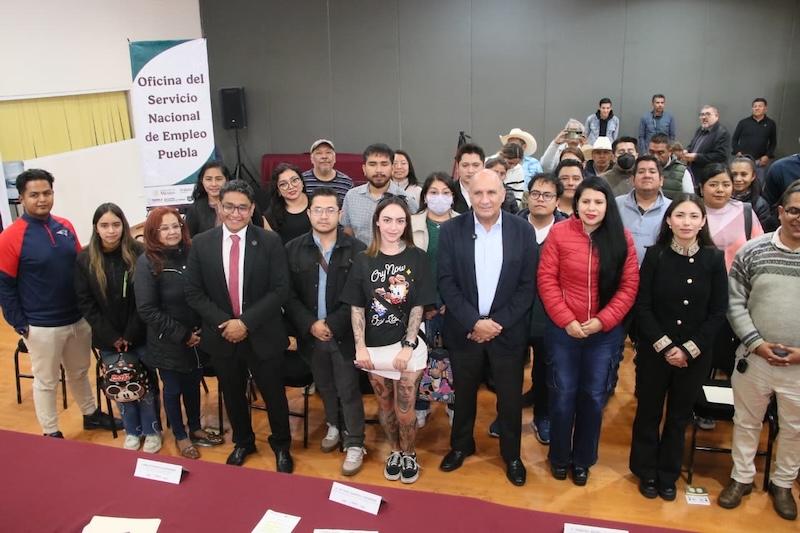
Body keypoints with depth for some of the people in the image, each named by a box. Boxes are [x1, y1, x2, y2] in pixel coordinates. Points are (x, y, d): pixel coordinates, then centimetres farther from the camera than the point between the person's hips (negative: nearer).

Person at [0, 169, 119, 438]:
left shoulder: (65, 226, 2)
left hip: (78, 319, 5)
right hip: (41, 326, -5)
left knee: (79, 372, 22)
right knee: (46, 381, 11)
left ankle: (91, 414, 41)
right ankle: (51, 435, 26)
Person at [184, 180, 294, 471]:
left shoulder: (270, 241, -9)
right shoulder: (201, 244, -3)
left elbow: (280, 290, -12)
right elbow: (193, 293, -2)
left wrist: (246, 322, -19)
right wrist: (223, 323, -14)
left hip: (263, 336, -2)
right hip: (222, 335, 2)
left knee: (273, 394, 12)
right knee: (233, 394, 19)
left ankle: (281, 445, 36)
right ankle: (243, 442, 44)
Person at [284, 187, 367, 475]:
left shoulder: (356, 249, -9)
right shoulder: (293, 249, -1)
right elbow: (289, 295, -1)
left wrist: (333, 324, -16)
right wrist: (310, 324, -12)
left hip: (344, 333, -3)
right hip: (311, 333, 3)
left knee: (348, 390, 4)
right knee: (324, 386, 19)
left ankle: (354, 444, 18)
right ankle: (334, 427, 41)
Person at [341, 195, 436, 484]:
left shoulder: (417, 258, -6)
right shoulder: (363, 260, 0)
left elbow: (418, 307, -6)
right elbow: (356, 307, 1)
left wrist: (407, 347, -12)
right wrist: (360, 347, -6)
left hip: (407, 345, -2)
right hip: (374, 346, 2)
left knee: (404, 409, 4)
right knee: (385, 407, 15)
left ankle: (409, 454, 30)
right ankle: (395, 452, 37)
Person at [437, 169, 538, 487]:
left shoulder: (523, 231, -4)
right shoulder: (451, 230, -5)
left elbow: (528, 286, -5)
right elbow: (446, 282, -8)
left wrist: (498, 323, -13)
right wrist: (474, 322, -16)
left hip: (508, 330, 0)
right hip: (464, 329, 0)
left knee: (510, 397, 12)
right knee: (464, 393, 17)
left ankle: (511, 454, 34)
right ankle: (461, 445, 39)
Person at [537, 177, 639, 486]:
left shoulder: (622, 238, -2)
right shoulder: (559, 233, -7)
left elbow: (629, 285, -2)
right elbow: (547, 280, -7)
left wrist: (603, 320, -12)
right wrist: (566, 320, -13)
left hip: (606, 332, 2)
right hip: (563, 330, -1)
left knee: (594, 397, 12)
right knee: (563, 394, 9)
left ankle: (583, 459, 32)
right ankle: (559, 456, 30)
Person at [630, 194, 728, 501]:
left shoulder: (714, 259, -3)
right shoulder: (655, 255, -5)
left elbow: (718, 312, -3)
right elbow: (643, 306, -7)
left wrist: (689, 349, -11)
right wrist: (665, 346, -13)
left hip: (695, 355, 1)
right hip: (655, 351, -1)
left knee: (679, 416, 14)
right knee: (649, 412, 11)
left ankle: (668, 475, 32)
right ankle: (647, 472, 29)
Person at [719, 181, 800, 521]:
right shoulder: (752, 252, -3)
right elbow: (735, 304, -2)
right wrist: (755, 343, -12)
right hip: (753, 358, 0)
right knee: (746, 421, 15)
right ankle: (742, 477, 34)